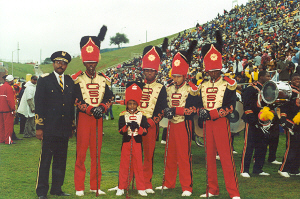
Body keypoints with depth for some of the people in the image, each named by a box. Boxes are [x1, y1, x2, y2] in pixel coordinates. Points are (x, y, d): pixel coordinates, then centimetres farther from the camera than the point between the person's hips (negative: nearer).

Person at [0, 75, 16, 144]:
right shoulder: (9, 88, -13)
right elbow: (10, 100, -19)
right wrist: (13, 109, -16)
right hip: (8, 110, -8)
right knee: (8, 125, -4)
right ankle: (8, 140, -3)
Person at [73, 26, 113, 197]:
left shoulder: (104, 80, 10)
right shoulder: (77, 79, 0)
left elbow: (109, 98, 13)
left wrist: (102, 107, -8)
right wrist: (91, 109, -15)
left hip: (98, 118, 4)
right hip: (83, 117, -3)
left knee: (97, 152, 8)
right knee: (81, 152, -3)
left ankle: (95, 186, 17)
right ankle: (79, 187, 5)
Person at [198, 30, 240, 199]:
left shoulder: (228, 84, -3)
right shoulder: (203, 85, 12)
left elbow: (231, 106, -10)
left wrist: (211, 114, -17)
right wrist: (202, 113, -4)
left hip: (222, 122, -5)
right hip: (207, 123, 5)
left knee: (226, 157, -7)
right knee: (209, 156, 8)